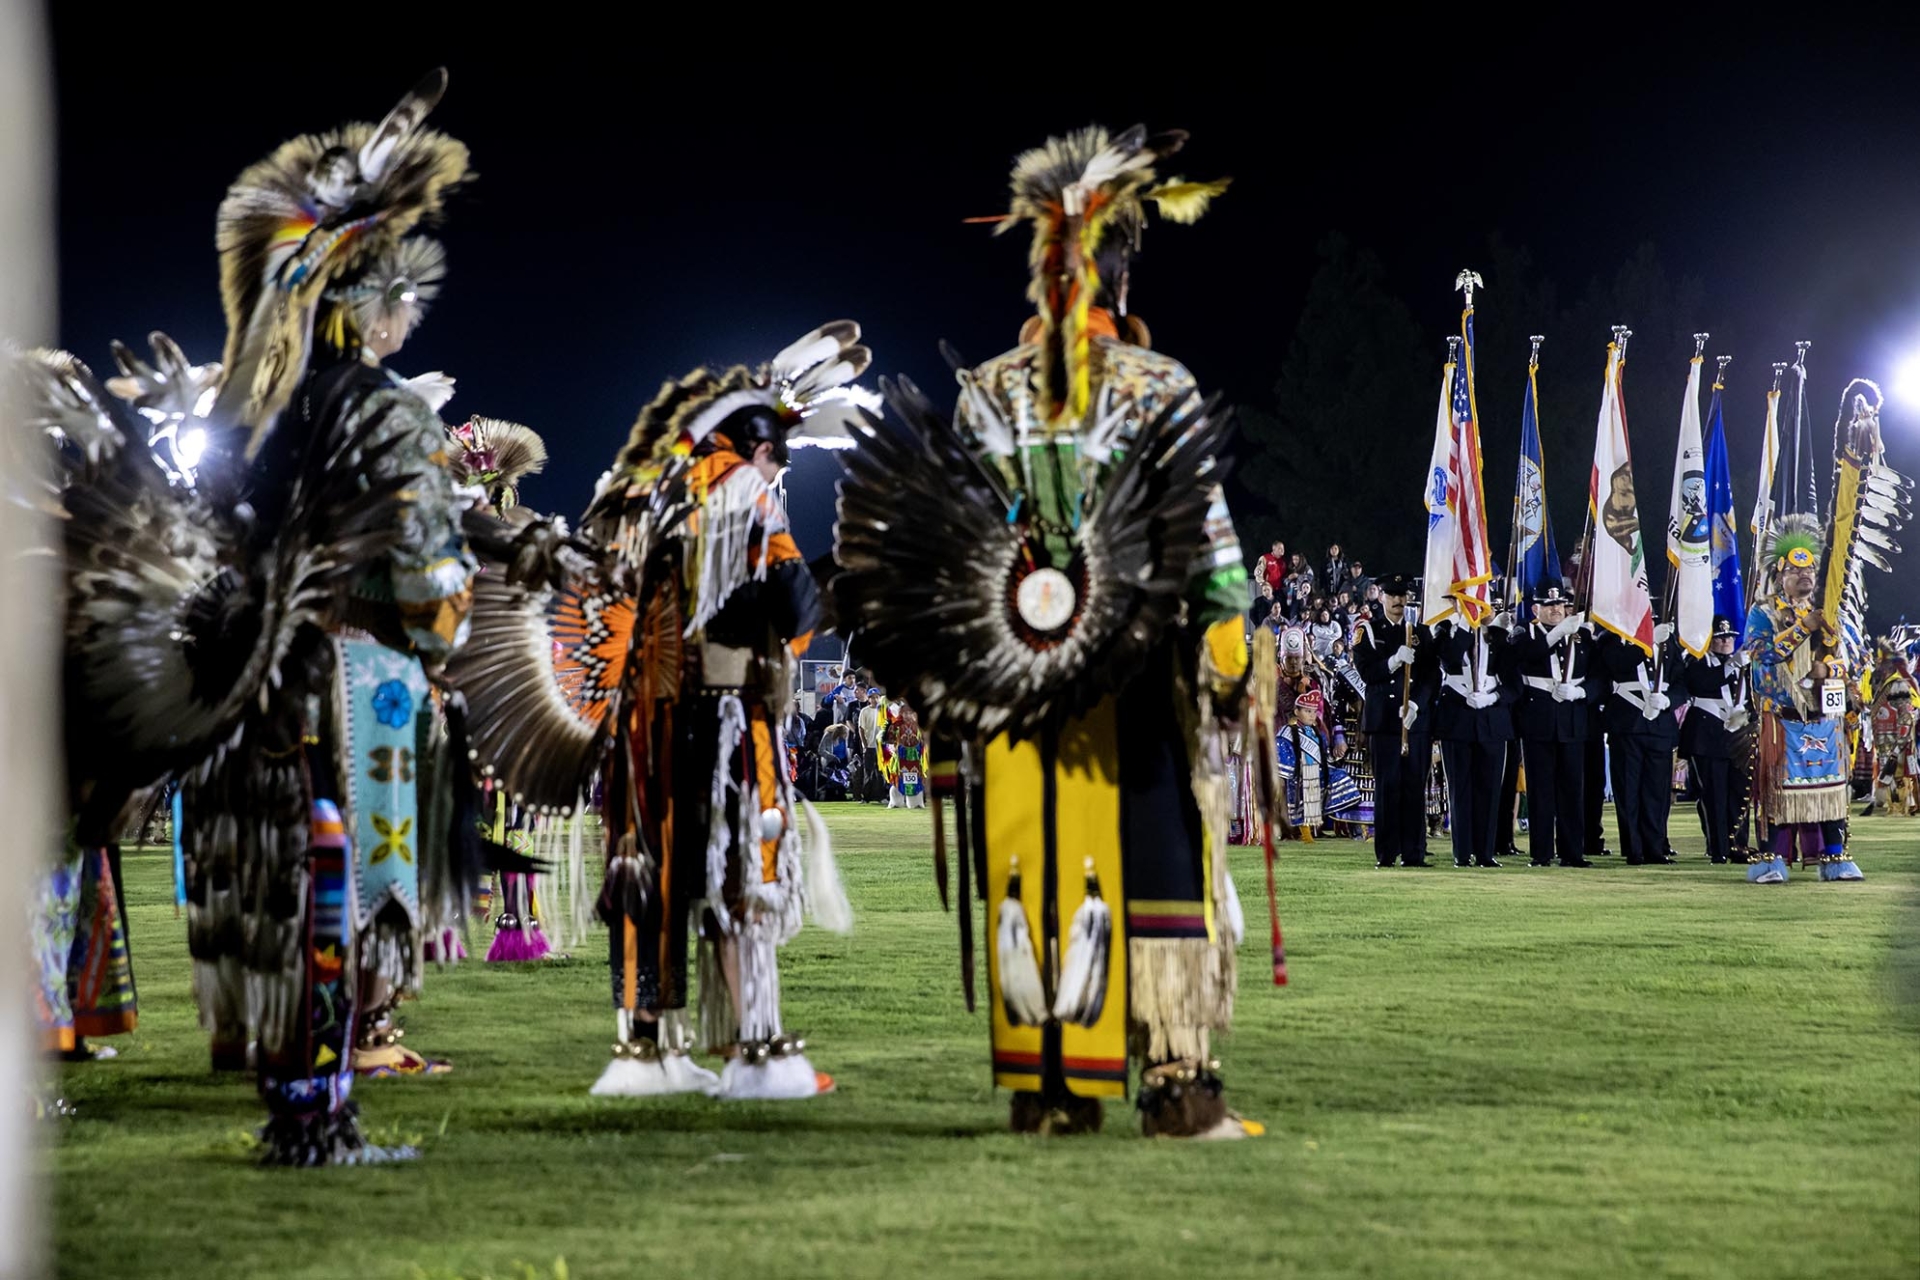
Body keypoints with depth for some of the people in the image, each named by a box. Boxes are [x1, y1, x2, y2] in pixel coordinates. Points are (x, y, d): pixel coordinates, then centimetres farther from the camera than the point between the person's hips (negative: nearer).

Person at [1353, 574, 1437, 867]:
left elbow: (1433, 675, 5)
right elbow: (1365, 671, -4)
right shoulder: (1367, 630, 6)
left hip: (1418, 719, 2)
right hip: (1384, 719, -2)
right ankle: (1386, 854, 1)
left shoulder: (1420, 632, 12)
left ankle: (1413, 853, 4)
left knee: (1415, 785, 1)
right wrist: (1394, 661, -21)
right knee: (1387, 786, -3)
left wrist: (1416, 704, -11)